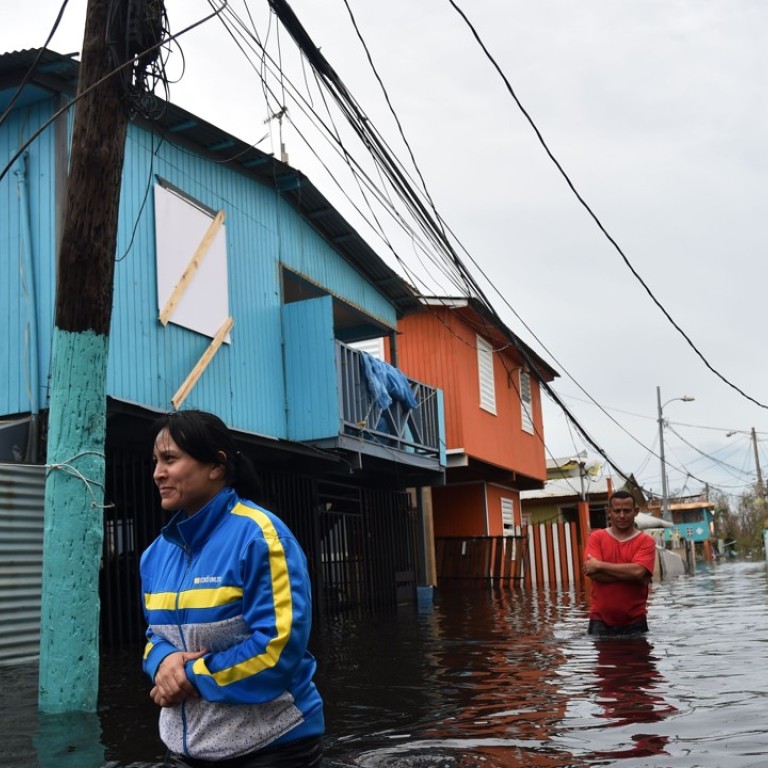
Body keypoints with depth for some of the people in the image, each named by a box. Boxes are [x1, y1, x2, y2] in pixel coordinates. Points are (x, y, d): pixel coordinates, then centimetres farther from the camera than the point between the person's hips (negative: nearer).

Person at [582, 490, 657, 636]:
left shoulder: (645, 541, 0)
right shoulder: (596, 537, 3)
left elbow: (638, 571, -17)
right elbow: (593, 572, -11)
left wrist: (599, 565, -13)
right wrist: (629, 573, -17)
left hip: (634, 622, 0)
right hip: (600, 620, 0)